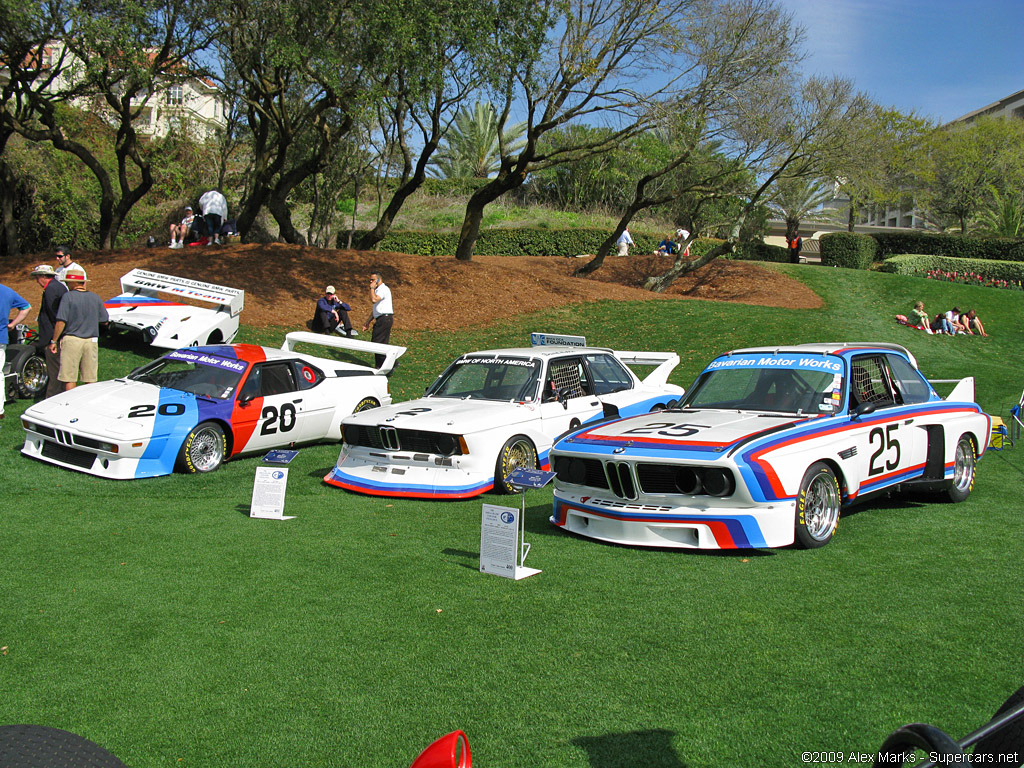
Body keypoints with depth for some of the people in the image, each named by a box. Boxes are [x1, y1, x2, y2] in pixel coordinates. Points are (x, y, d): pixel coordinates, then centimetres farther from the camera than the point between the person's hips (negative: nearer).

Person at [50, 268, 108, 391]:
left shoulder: (68, 297, -7)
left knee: (70, 379, 1)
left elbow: (61, 322, -11)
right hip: (92, 341, 4)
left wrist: (54, 341, -2)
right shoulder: (95, 298, 6)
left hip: (71, 339, -4)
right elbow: (104, 321, 11)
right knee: (90, 380, 7)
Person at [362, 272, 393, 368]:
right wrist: (368, 322, 25)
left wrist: (372, 288, -13)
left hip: (385, 319, -10)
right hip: (381, 319, 10)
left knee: (377, 343, -11)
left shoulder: (383, 289, -10)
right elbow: (376, 309, 27)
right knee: (382, 344, 9)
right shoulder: (378, 290, 23)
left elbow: (374, 299, -28)